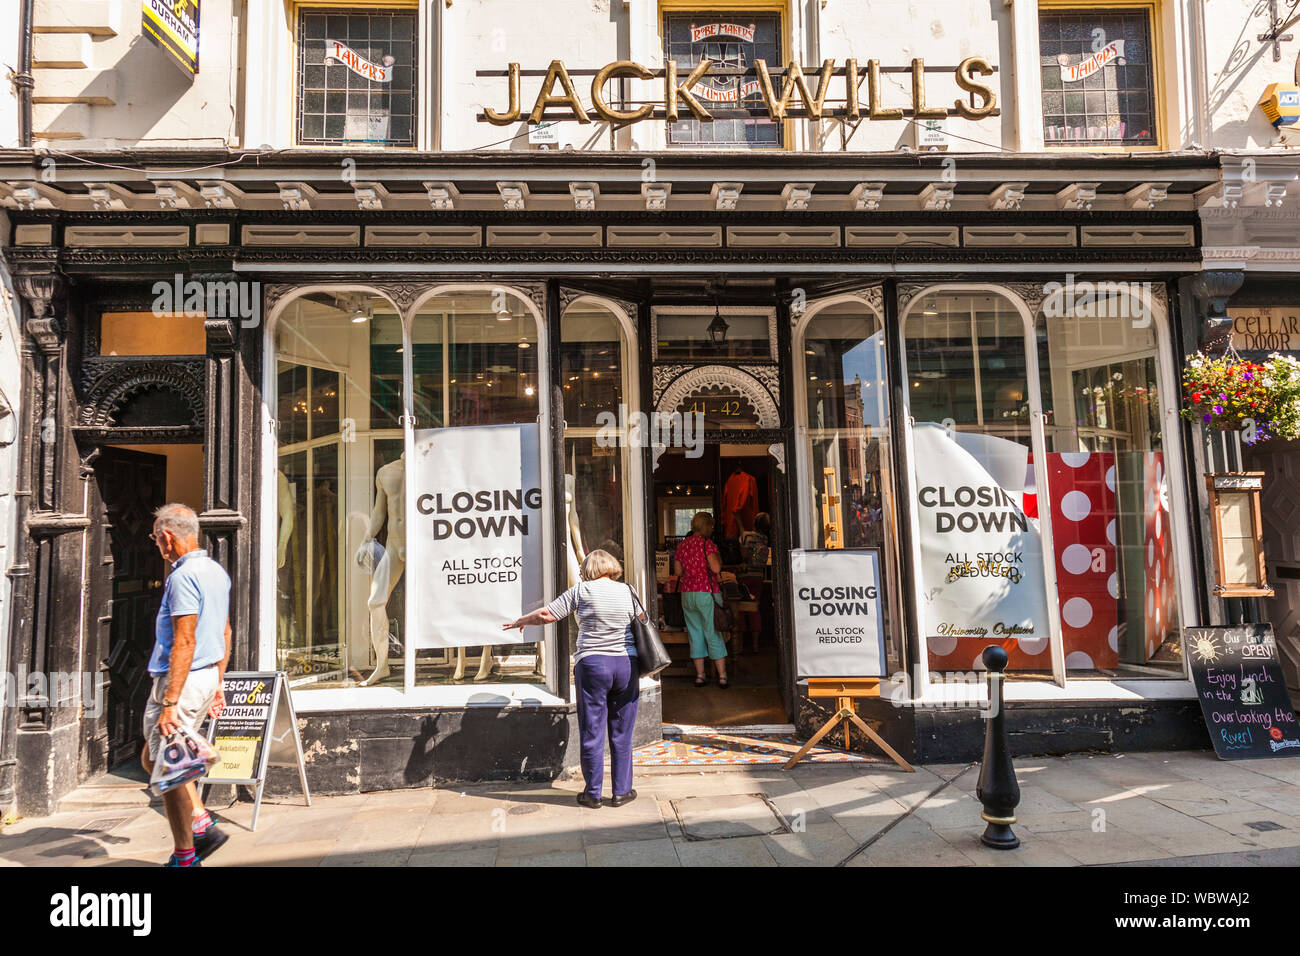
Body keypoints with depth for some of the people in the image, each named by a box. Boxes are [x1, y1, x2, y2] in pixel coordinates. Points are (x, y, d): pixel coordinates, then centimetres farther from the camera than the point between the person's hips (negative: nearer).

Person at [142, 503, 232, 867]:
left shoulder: (183, 576, -18)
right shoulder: (216, 571, 12)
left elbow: (185, 642, -23)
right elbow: (224, 633, 17)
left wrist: (168, 703, -22)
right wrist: (217, 685, 22)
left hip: (182, 679, -9)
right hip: (207, 676, 9)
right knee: (152, 758, 20)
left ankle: (184, 856, 12)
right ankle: (202, 825, 16)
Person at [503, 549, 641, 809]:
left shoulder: (582, 590, -3)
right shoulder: (628, 591, 6)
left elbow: (547, 615, -3)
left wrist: (522, 621, 14)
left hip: (591, 664, -2)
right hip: (626, 664, 3)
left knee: (592, 733, 7)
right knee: (622, 734, 11)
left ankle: (593, 793, 16)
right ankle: (622, 791, 18)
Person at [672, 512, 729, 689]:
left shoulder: (682, 545, 8)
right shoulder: (706, 543, -10)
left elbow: (677, 571, 12)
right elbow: (716, 568, -18)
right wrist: (717, 556, 0)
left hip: (686, 593, 5)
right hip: (707, 592, -5)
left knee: (695, 634, 11)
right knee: (714, 634, 1)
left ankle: (700, 675, 14)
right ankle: (722, 676, 5)